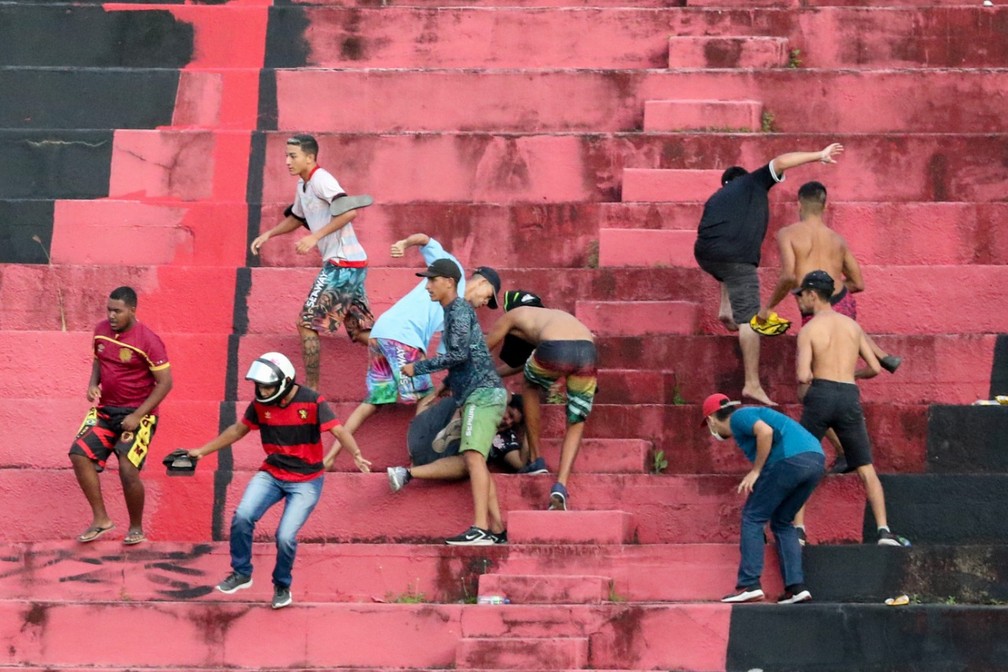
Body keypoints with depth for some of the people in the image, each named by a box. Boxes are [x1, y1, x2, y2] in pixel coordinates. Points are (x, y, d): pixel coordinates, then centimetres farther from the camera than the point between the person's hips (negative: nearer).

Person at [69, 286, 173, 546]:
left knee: (128, 469, -17)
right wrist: (93, 384, -3)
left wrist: (137, 416, -19)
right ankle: (101, 519, 3)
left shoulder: (148, 341, -18)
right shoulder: (101, 330, 0)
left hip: (137, 414, -6)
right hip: (105, 409, 6)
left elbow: (165, 383, -15)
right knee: (79, 455, -10)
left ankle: (136, 528, 7)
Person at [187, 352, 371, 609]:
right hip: (271, 474, 4)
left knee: (285, 537, -16)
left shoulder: (312, 402, -16)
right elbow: (238, 430, 12)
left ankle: (282, 586, 13)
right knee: (242, 516, -20)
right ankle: (241, 574, 2)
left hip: (306, 481, -4)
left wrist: (356, 455, -41)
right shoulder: (260, 404, -3)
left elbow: (339, 431, -22)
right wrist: (202, 451, 13)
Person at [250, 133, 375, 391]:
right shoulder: (303, 185, 16)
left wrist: (315, 237, -27)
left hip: (342, 263, -10)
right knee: (362, 331, 10)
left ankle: (311, 389, -2)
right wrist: (268, 234, 22)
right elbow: (296, 218, 34)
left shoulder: (321, 180, -13)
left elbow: (349, 211, -27)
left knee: (308, 323, -6)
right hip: (352, 264, 10)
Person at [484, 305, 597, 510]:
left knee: (531, 385, 32)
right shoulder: (555, 316, 43)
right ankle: (560, 486, 1)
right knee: (575, 425, 19)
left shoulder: (515, 315, 30)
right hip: (588, 352, 3)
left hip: (555, 351, -3)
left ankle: (535, 458, 30)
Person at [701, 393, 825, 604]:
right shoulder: (751, 414, 32)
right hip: (816, 460, 9)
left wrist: (755, 471, -8)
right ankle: (796, 586, 8)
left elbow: (765, 431, -15)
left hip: (790, 459, -9)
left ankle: (749, 585, -5)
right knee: (782, 522, 19)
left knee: (753, 516, 2)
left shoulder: (738, 417, 4)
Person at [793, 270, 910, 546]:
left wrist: (803, 396, 7)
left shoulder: (808, 329, -1)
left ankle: (798, 530, 3)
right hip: (849, 396, 3)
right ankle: (884, 530, -3)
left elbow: (803, 376, -13)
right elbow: (875, 368, 12)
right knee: (866, 469, 8)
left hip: (821, 393, -3)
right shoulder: (852, 325, 12)